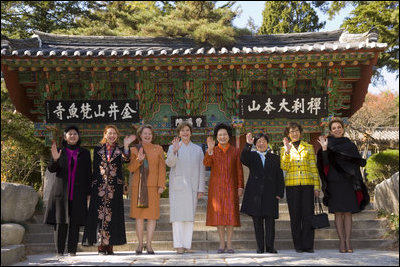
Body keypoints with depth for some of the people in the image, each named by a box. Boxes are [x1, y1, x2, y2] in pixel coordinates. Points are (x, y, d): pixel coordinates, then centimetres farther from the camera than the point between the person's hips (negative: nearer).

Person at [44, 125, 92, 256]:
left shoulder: (84, 153, 10)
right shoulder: (59, 151, 10)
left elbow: (88, 174, 8)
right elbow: (51, 169, 0)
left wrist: (88, 192, 1)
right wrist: (55, 159, -21)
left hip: (78, 193, 0)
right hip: (61, 191, 0)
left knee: (75, 222, -1)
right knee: (60, 221, -2)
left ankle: (72, 249, 4)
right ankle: (60, 250, 4)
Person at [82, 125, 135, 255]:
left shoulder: (120, 150, 8)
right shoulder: (98, 149, 11)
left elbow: (126, 159, -15)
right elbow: (95, 169, 10)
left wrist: (126, 145, -28)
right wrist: (93, 186, 5)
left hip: (115, 188, 0)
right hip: (100, 187, 0)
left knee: (113, 215, 0)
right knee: (99, 214, -2)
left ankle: (110, 246, 6)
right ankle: (101, 246, 3)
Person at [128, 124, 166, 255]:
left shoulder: (158, 149, 11)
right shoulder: (134, 150, 11)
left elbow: (162, 168, 6)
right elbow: (130, 168, 5)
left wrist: (161, 185, -4)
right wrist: (138, 160, -14)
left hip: (152, 186, 0)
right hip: (138, 186, 0)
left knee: (152, 215, -2)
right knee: (139, 215, 2)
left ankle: (149, 244, 6)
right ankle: (140, 244, 11)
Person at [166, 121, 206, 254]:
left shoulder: (198, 149, 14)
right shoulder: (173, 147, 9)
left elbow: (202, 170, 10)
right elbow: (169, 163, -9)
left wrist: (201, 188, 2)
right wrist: (174, 151, -27)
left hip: (192, 187, 2)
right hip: (177, 186, -2)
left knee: (190, 215, 1)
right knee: (177, 215, -6)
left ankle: (187, 245, 6)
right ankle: (178, 245, -5)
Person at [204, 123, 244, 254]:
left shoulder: (235, 151, 6)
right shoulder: (212, 151, 5)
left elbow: (239, 170, 5)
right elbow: (206, 163, -14)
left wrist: (240, 187, -3)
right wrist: (210, 149, -27)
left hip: (230, 186, 0)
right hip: (216, 186, 0)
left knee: (230, 213, -3)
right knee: (218, 213, 1)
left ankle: (229, 245, 4)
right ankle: (222, 244, 10)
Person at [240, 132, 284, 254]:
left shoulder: (275, 158, 15)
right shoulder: (251, 156, 12)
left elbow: (279, 177, 10)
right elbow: (243, 159, -12)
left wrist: (279, 193, 1)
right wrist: (248, 145, -25)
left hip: (270, 193, 0)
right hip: (255, 193, 0)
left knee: (270, 220, -4)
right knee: (257, 221, 2)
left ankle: (270, 246, 0)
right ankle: (260, 247, 7)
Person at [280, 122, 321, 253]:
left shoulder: (308, 147, 11)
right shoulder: (284, 149, 11)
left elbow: (314, 168, 9)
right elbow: (284, 167, -2)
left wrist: (317, 186, 2)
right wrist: (287, 151, -13)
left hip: (307, 184, 0)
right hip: (292, 185, 0)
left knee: (308, 214, -4)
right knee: (295, 215, 1)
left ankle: (308, 245, 2)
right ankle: (298, 245, 9)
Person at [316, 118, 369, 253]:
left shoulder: (350, 144, 13)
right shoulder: (328, 144, 4)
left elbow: (358, 162, 13)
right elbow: (325, 163, -8)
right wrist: (324, 149, -20)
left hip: (348, 182, 2)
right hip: (334, 182, -2)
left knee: (348, 212, 0)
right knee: (338, 213, -1)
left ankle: (348, 241, 4)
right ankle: (341, 241, 3)